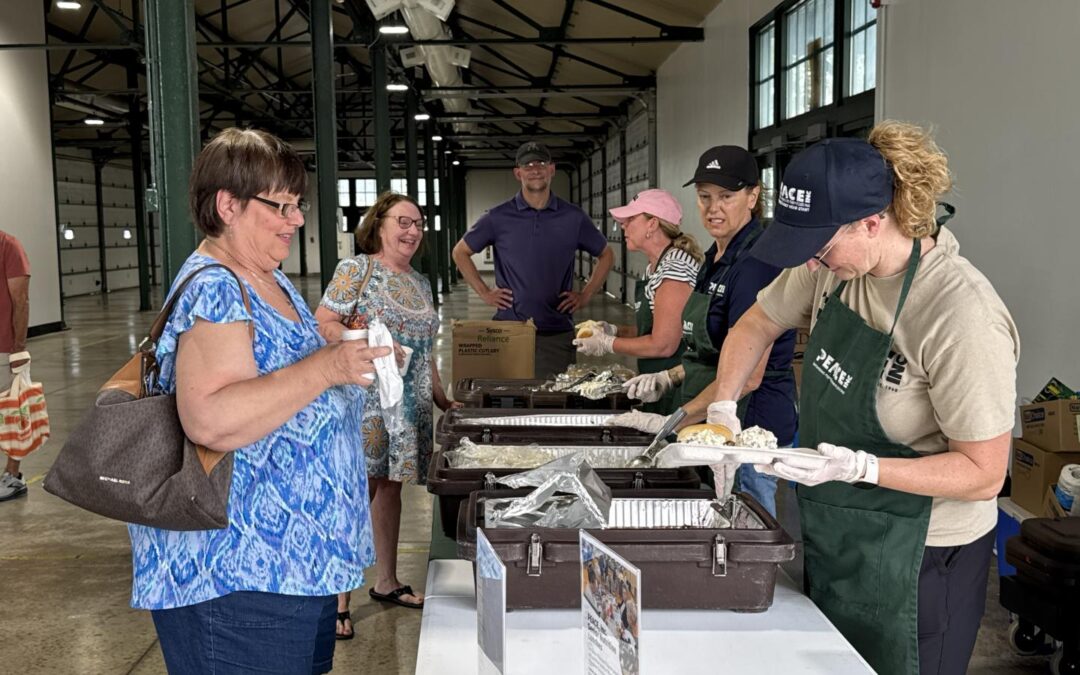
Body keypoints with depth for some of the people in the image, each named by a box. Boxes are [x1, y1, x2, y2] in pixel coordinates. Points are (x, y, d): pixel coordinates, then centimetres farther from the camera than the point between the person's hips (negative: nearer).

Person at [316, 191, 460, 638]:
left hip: (410, 405, 7)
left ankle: (386, 582, 26)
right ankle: (339, 599, 1)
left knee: (390, 487, 14)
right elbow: (323, 323, -10)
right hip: (365, 400, -6)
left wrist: (441, 398, 19)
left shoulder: (419, 282, 16)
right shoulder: (356, 269, -4)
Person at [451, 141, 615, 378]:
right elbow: (460, 252, 12)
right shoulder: (499, 217, 3)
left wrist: (586, 295, 7)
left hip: (557, 332, 1)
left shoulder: (573, 218, 6)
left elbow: (606, 255, 18)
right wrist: (484, 293, 4)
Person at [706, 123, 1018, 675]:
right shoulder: (836, 261, -8)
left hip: (914, 557, -6)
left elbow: (983, 473, -23)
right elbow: (757, 325, 8)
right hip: (829, 530, 7)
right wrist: (722, 408, -4)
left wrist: (858, 467, -33)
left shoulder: (963, 314, -29)